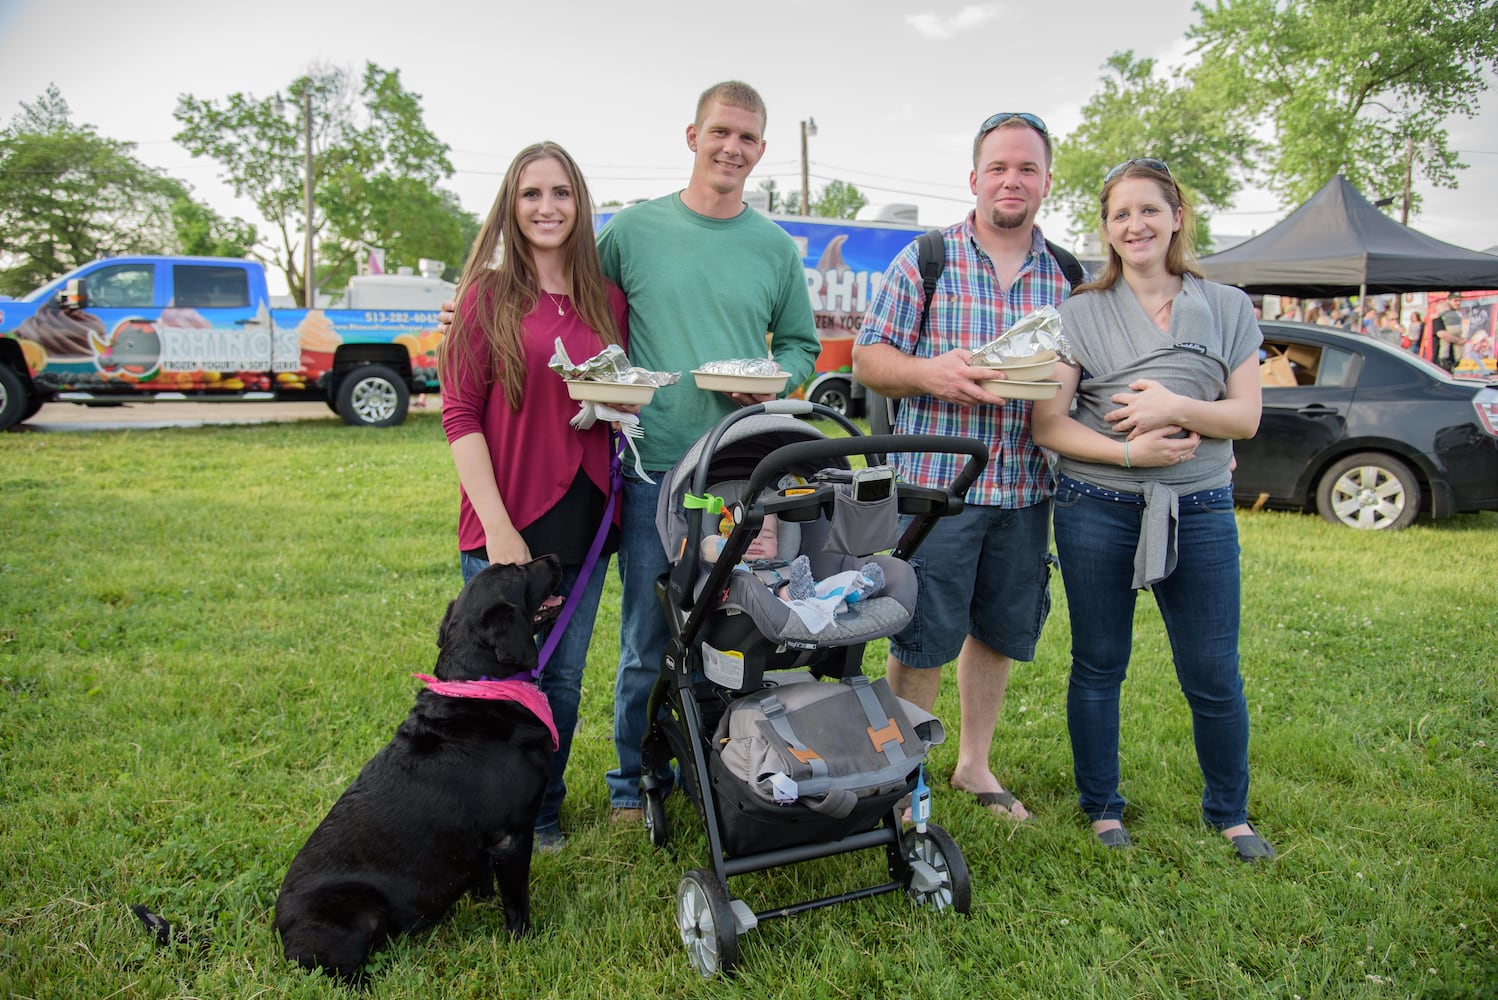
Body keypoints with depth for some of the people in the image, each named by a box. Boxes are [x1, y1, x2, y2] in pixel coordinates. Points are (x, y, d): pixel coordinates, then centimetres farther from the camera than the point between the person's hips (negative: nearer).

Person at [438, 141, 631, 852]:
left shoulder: (608, 302, 10)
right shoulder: (487, 294, -2)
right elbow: (460, 414, -7)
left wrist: (621, 411, -3)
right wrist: (497, 524, -14)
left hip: (585, 520, 4)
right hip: (505, 526, -4)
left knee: (564, 677, 13)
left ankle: (543, 813, 32)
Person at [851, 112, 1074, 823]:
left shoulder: (1070, 277, 11)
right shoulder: (925, 261, 0)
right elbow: (868, 359, -1)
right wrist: (932, 373, -20)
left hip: (1025, 489, 4)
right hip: (933, 482, -4)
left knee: (999, 632, 15)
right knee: (921, 639, 0)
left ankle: (974, 763, 34)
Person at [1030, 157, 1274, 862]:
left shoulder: (1227, 309, 9)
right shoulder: (1081, 313, 3)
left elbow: (1246, 416, 3)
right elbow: (1046, 423, -3)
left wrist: (1177, 408, -16)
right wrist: (1126, 451, -17)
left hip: (1200, 512, 1)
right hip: (1097, 511, -1)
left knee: (1213, 676, 6)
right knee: (1098, 666, 9)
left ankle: (1229, 812, 29)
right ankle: (1101, 806, 27)